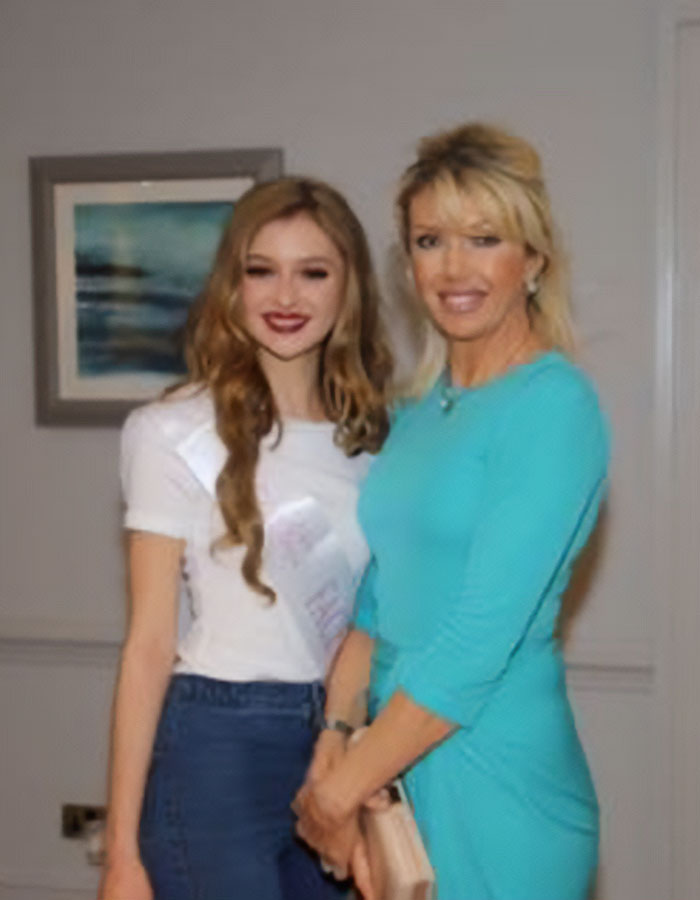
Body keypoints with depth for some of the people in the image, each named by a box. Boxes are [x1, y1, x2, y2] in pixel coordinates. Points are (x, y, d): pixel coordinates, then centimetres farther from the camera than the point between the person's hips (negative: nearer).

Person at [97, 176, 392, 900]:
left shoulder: (370, 437, 6)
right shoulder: (177, 434, -8)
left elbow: (367, 620, 12)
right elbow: (149, 644, -8)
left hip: (337, 743, 5)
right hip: (215, 750, -5)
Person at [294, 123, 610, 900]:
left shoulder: (555, 407, -16)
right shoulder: (416, 412, 8)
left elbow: (481, 641, -20)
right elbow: (374, 599, 10)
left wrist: (342, 789, -15)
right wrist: (333, 738, -4)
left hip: (497, 784, -6)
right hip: (398, 759, 7)